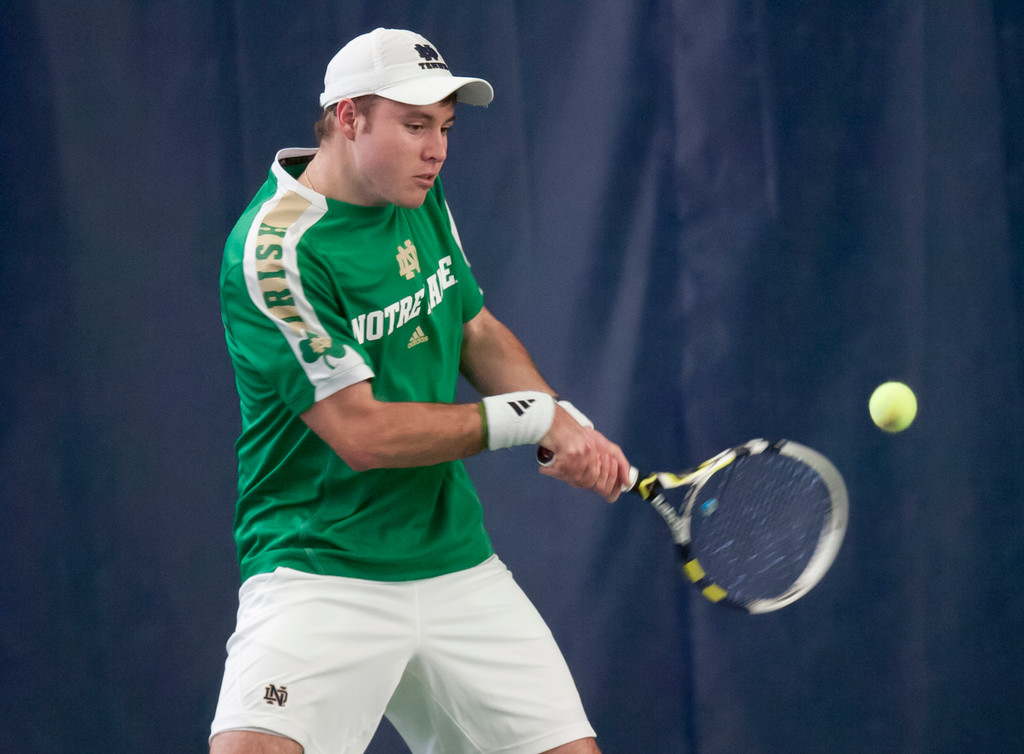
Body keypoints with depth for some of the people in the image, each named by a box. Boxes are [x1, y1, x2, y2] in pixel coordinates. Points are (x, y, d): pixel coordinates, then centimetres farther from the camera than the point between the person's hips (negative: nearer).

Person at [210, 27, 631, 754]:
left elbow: (477, 332, 19)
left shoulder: (419, 197, 6)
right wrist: (530, 418, -13)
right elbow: (363, 434, -21)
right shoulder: (275, 251, -19)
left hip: (458, 565, 7)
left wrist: (570, 425, -1)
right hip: (321, 576, -7)